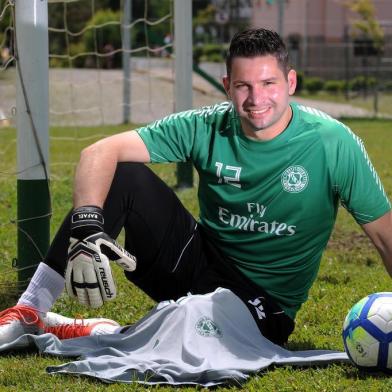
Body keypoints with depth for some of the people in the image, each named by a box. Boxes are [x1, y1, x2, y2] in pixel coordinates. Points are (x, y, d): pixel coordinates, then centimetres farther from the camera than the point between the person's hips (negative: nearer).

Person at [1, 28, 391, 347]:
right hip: (199, 261, 3)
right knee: (123, 175, -18)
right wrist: (86, 229, -34)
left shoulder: (332, 143, -15)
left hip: (264, 304, -2)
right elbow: (100, 153, -15)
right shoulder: (208, 128, -10)